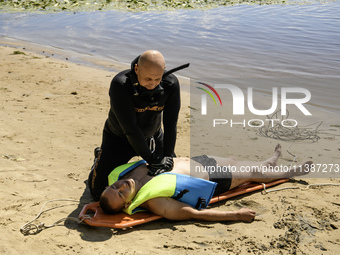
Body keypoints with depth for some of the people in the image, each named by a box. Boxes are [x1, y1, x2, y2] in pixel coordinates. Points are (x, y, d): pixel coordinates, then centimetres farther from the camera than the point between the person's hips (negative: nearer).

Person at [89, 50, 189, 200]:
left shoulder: (171, 84, -24)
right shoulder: (120, 84, -35)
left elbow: (170, 124, -18)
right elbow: (130, 128, -34)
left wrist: (168, 157, -26)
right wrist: (151, 159, -32)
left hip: (152, 137, 4)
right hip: (119, 138, -3)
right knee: (98, 192, 1)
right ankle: (100, 157, 31)